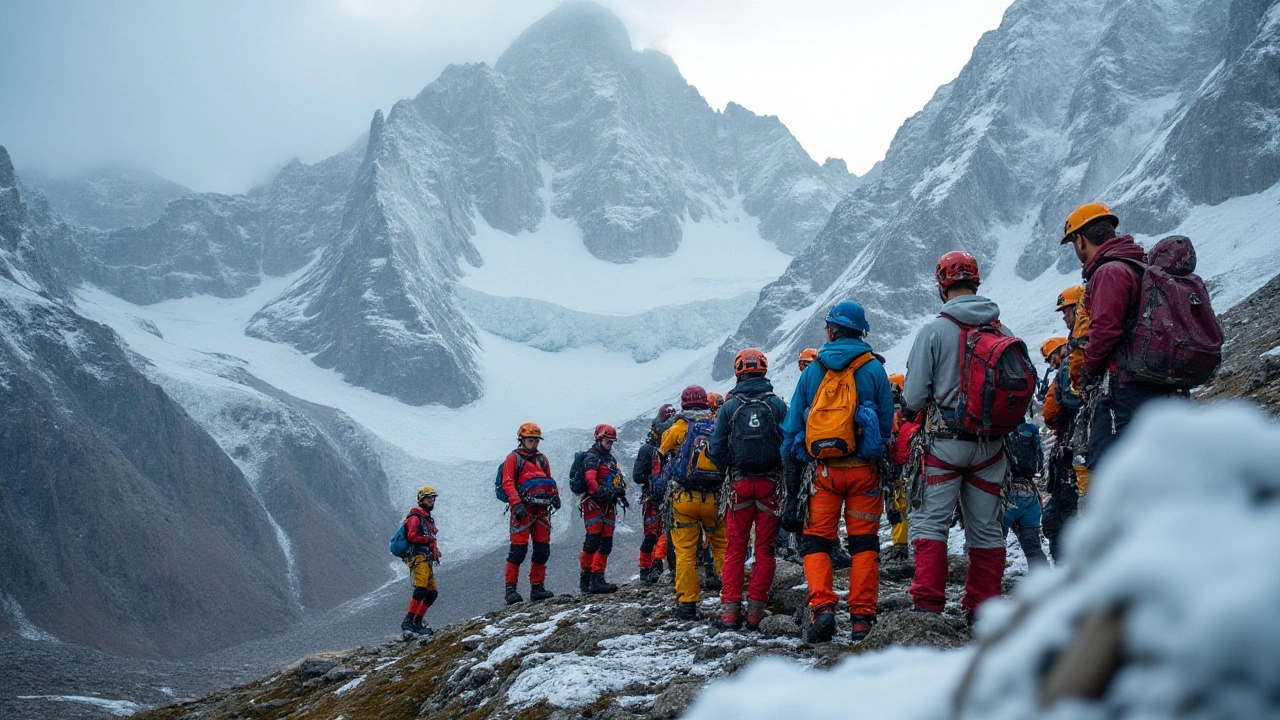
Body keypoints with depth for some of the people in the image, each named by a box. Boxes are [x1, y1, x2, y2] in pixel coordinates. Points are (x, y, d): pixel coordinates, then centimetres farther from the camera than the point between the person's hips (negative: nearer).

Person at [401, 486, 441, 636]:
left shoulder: (429, 519, 27)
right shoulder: (415, 517, -2)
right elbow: (412, 536, -16)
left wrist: (435, 551, 11)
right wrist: (428, 539, -10)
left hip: (428, 560, 10)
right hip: (419, 558, -10)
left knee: (432, 593, 6)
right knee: (420, 590, -21)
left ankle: (418, 622, 10)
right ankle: (408, 622, -23)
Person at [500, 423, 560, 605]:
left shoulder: (541, 459, 20)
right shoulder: (513, 458, 2)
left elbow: (550, 481, 23)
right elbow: (507, 483, -8)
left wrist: (555, 496, 3)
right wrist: (517, 504, -20)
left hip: (541, 510, 6)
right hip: (523, 510, -6)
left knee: (542, 549, 5)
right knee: (519, 549, -10)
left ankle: (537, 587, 12)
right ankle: (511, 589, -6)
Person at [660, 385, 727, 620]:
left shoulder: (680, 427, -1)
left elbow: (663, 448, 16)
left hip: (685, 498, -1)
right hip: (715, 498, 2)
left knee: (685, 552, 3)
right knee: (723, 549, 10)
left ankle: (686, 604, 3)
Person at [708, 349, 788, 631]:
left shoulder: (729, 406, -1)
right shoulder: (778, 405, -1)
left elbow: (717, 448, -1)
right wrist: (786, 477, 10)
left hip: (740, 483, 0)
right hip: (770, 484, 0)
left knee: (734, 549, 6)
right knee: (765, 549, 6)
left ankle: (730, 610, 1)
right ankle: (756, 611, 3)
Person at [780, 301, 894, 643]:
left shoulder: (811, 372, 8)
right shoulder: (874, 369, 4)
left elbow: (791, 431, 6)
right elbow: (887, 425, 3)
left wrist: (793, 487, 10)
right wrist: (888, 476, 14)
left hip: (823, 471, 0)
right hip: (863, 470, 0)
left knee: (815, 541, 7)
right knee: (864, 544, 6)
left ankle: (821, 606, -12)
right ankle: (862, 617, 3)